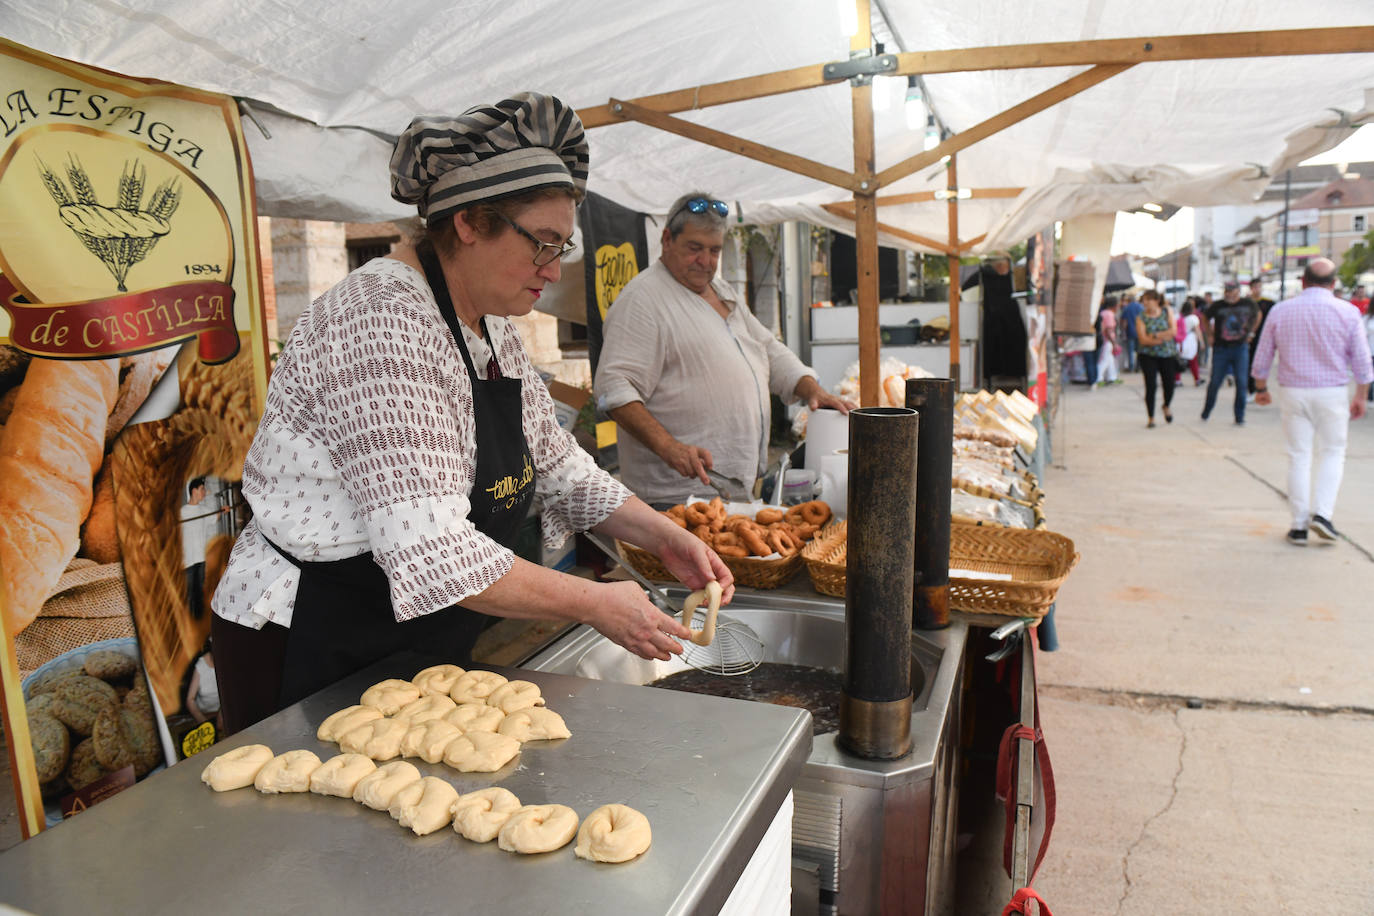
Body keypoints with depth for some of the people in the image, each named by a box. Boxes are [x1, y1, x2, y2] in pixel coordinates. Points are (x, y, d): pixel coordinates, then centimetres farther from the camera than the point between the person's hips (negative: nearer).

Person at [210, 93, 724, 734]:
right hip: (313, 656, -8)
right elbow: (432, 555, -32)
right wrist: (594, 603, -24)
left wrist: (664, 537, 0)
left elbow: (554, 463, 11)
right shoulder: (385, 321, -26)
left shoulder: (489, 323, 5)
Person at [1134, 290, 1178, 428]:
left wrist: (1155, 335, -16)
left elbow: (1173, 331, -7)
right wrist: (1164, 337, -17)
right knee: (1150, 386, -8)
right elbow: (1143, 340, -12)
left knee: (1169, 385, 2)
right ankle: (1151, 419, 3)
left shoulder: (1166, 311, 3)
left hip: (1168, 354, 1)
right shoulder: (1141, 318, -2)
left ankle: (1166, 407, 35)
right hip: (1149, 356, -1)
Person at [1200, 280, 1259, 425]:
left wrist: (1251, 333, 16)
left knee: (1241, 383, -3)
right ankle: (1205, 414, 17)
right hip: (1221, 348, -1)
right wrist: (1210, 335, 9)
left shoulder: (1248, 305, 1)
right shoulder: (1217, 306, -4)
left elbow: (1257, 316, 22)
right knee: (1215, 382, 0)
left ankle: (1239, 417, 5)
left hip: (1241, 348, 1)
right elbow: (1204, 318, 14)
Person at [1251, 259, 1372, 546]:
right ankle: (1321, 512, -2)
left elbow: (1262, 357, 5)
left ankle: (1299, 525, 8)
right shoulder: (1347, 312, -4)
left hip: (1292, 392, 1)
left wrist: (1261, 388, 18)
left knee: (1299, 456, 7)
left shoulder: (1280, 311, 0)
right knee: (1332, 453, 13)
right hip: (1331, 393, -1)